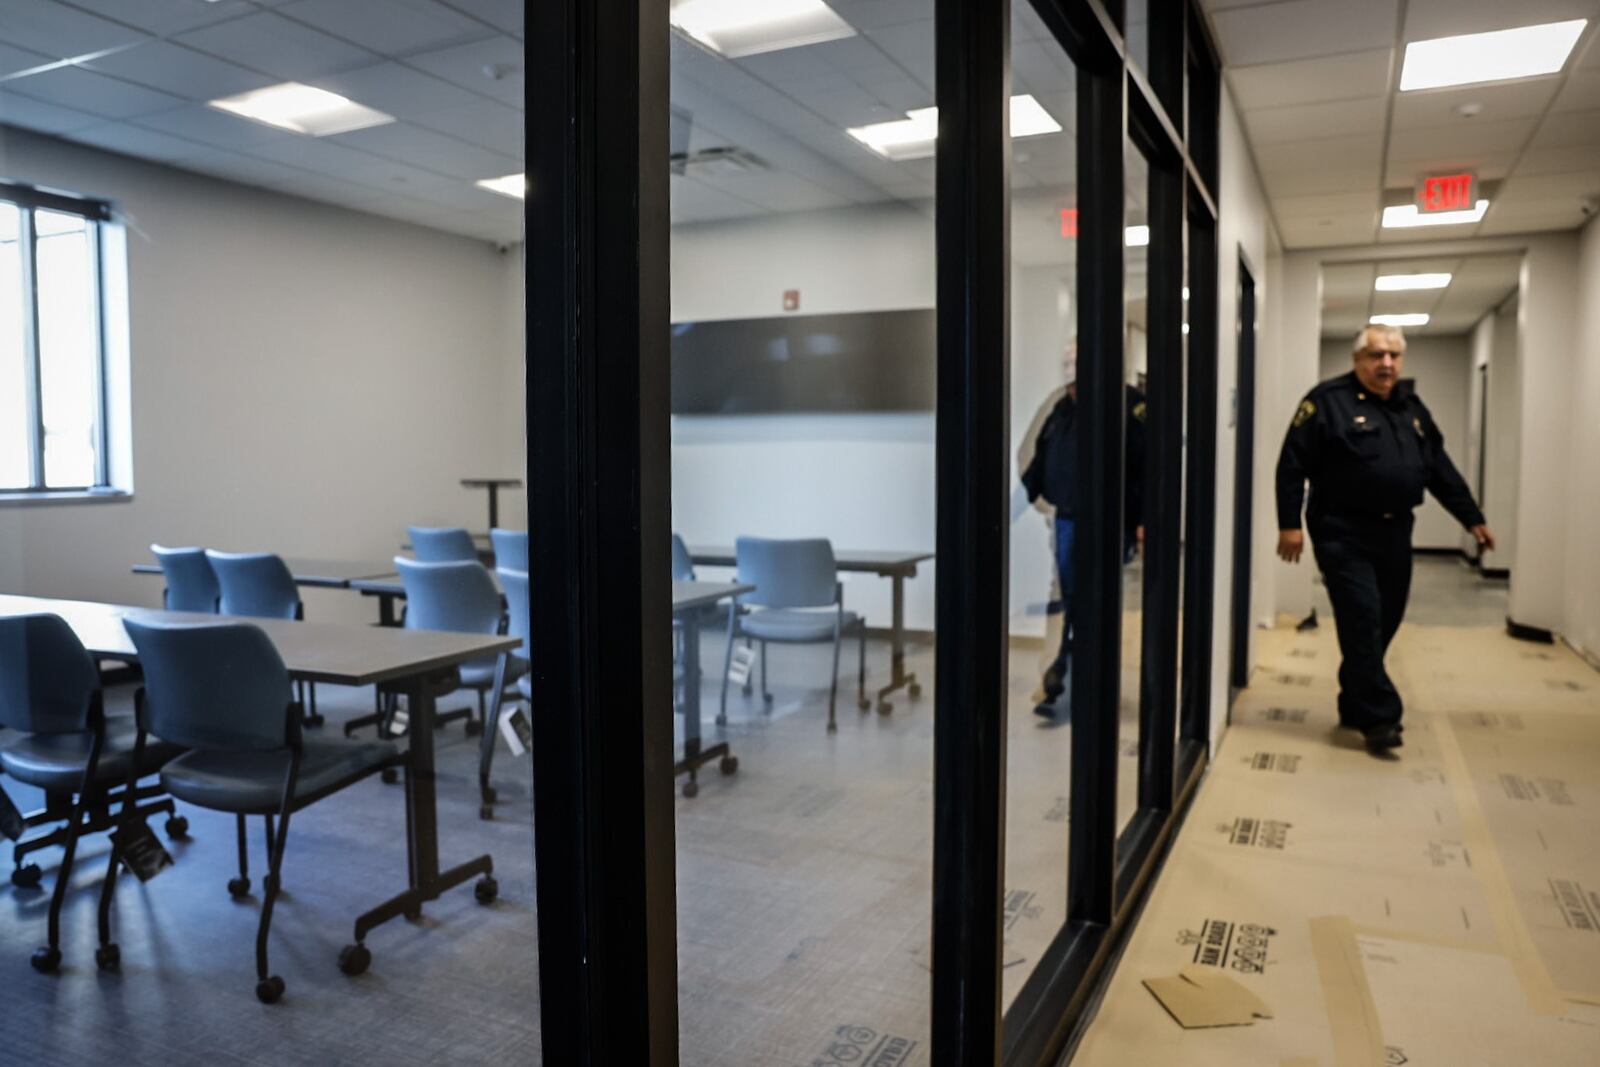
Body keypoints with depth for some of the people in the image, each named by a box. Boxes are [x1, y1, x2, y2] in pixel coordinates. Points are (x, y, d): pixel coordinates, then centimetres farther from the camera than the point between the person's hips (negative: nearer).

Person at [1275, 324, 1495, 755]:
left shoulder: (1411, 406, 14)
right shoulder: (1328, 401, -7)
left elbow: (1440, 468, 20)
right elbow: (1292, 464, -10)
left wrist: (1472, 518, 18)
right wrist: (1289, 523, -14)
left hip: (1395, 533, 7)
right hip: (1343, 534, -7)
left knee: (1383, 624, 10)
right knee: (1363, 623, -9)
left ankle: (1355, 706, 24)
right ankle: (1379, 718, -2)